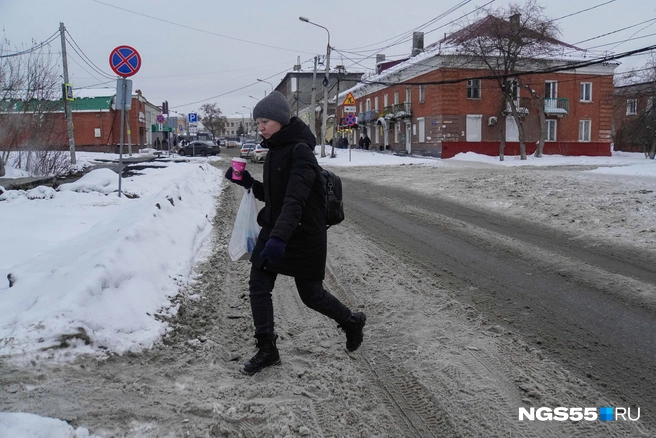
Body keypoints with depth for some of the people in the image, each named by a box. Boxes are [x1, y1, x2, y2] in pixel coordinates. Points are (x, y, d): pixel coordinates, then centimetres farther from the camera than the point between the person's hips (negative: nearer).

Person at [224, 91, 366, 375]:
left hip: (303, 234, -8)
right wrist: (249, 183, 2)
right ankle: (267, 351, 12)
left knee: (311, 294, 6)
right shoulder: (275, 151, 9)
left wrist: (279, 237, -41)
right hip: (273, 230, 8)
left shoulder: (300, 151, -19)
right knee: (258, 287, 0)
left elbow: (295, 199, -31)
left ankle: (352, 322, 33)